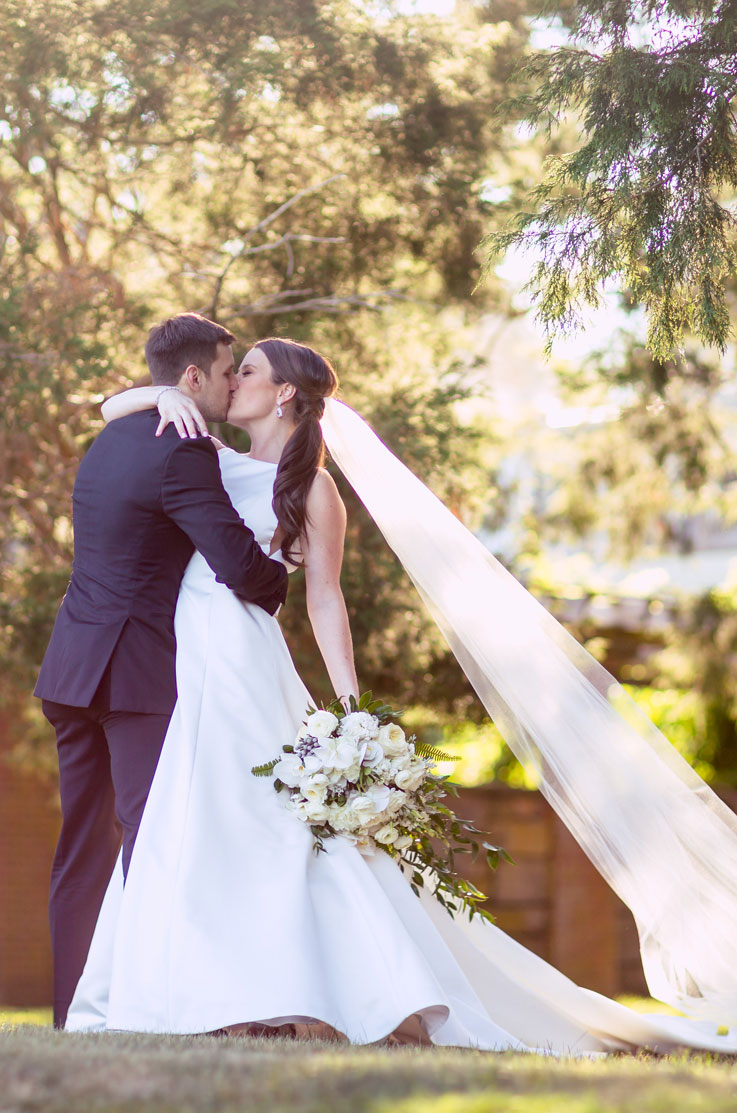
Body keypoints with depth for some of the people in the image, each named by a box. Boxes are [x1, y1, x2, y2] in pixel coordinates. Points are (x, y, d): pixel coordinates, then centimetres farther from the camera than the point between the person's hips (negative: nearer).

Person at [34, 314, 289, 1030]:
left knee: (84, 844, 9)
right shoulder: (183, 453, -13)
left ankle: (73, 1010, 11)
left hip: (73, 669, 8)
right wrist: (278, 579, 3)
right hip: (141, 674, -8)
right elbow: (240, 566, -20)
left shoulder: (110, 440, 16)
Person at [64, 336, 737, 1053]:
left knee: (257, 824, -14)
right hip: (176, 663, 7)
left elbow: (325, 599, -1)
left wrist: (351, 708, -9)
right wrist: (165, 395, -3)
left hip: (239, 663, -7)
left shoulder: (309, 487, 2)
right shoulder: (213, 461, 16)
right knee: (172, 829, 4)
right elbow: (111, 406, 19)